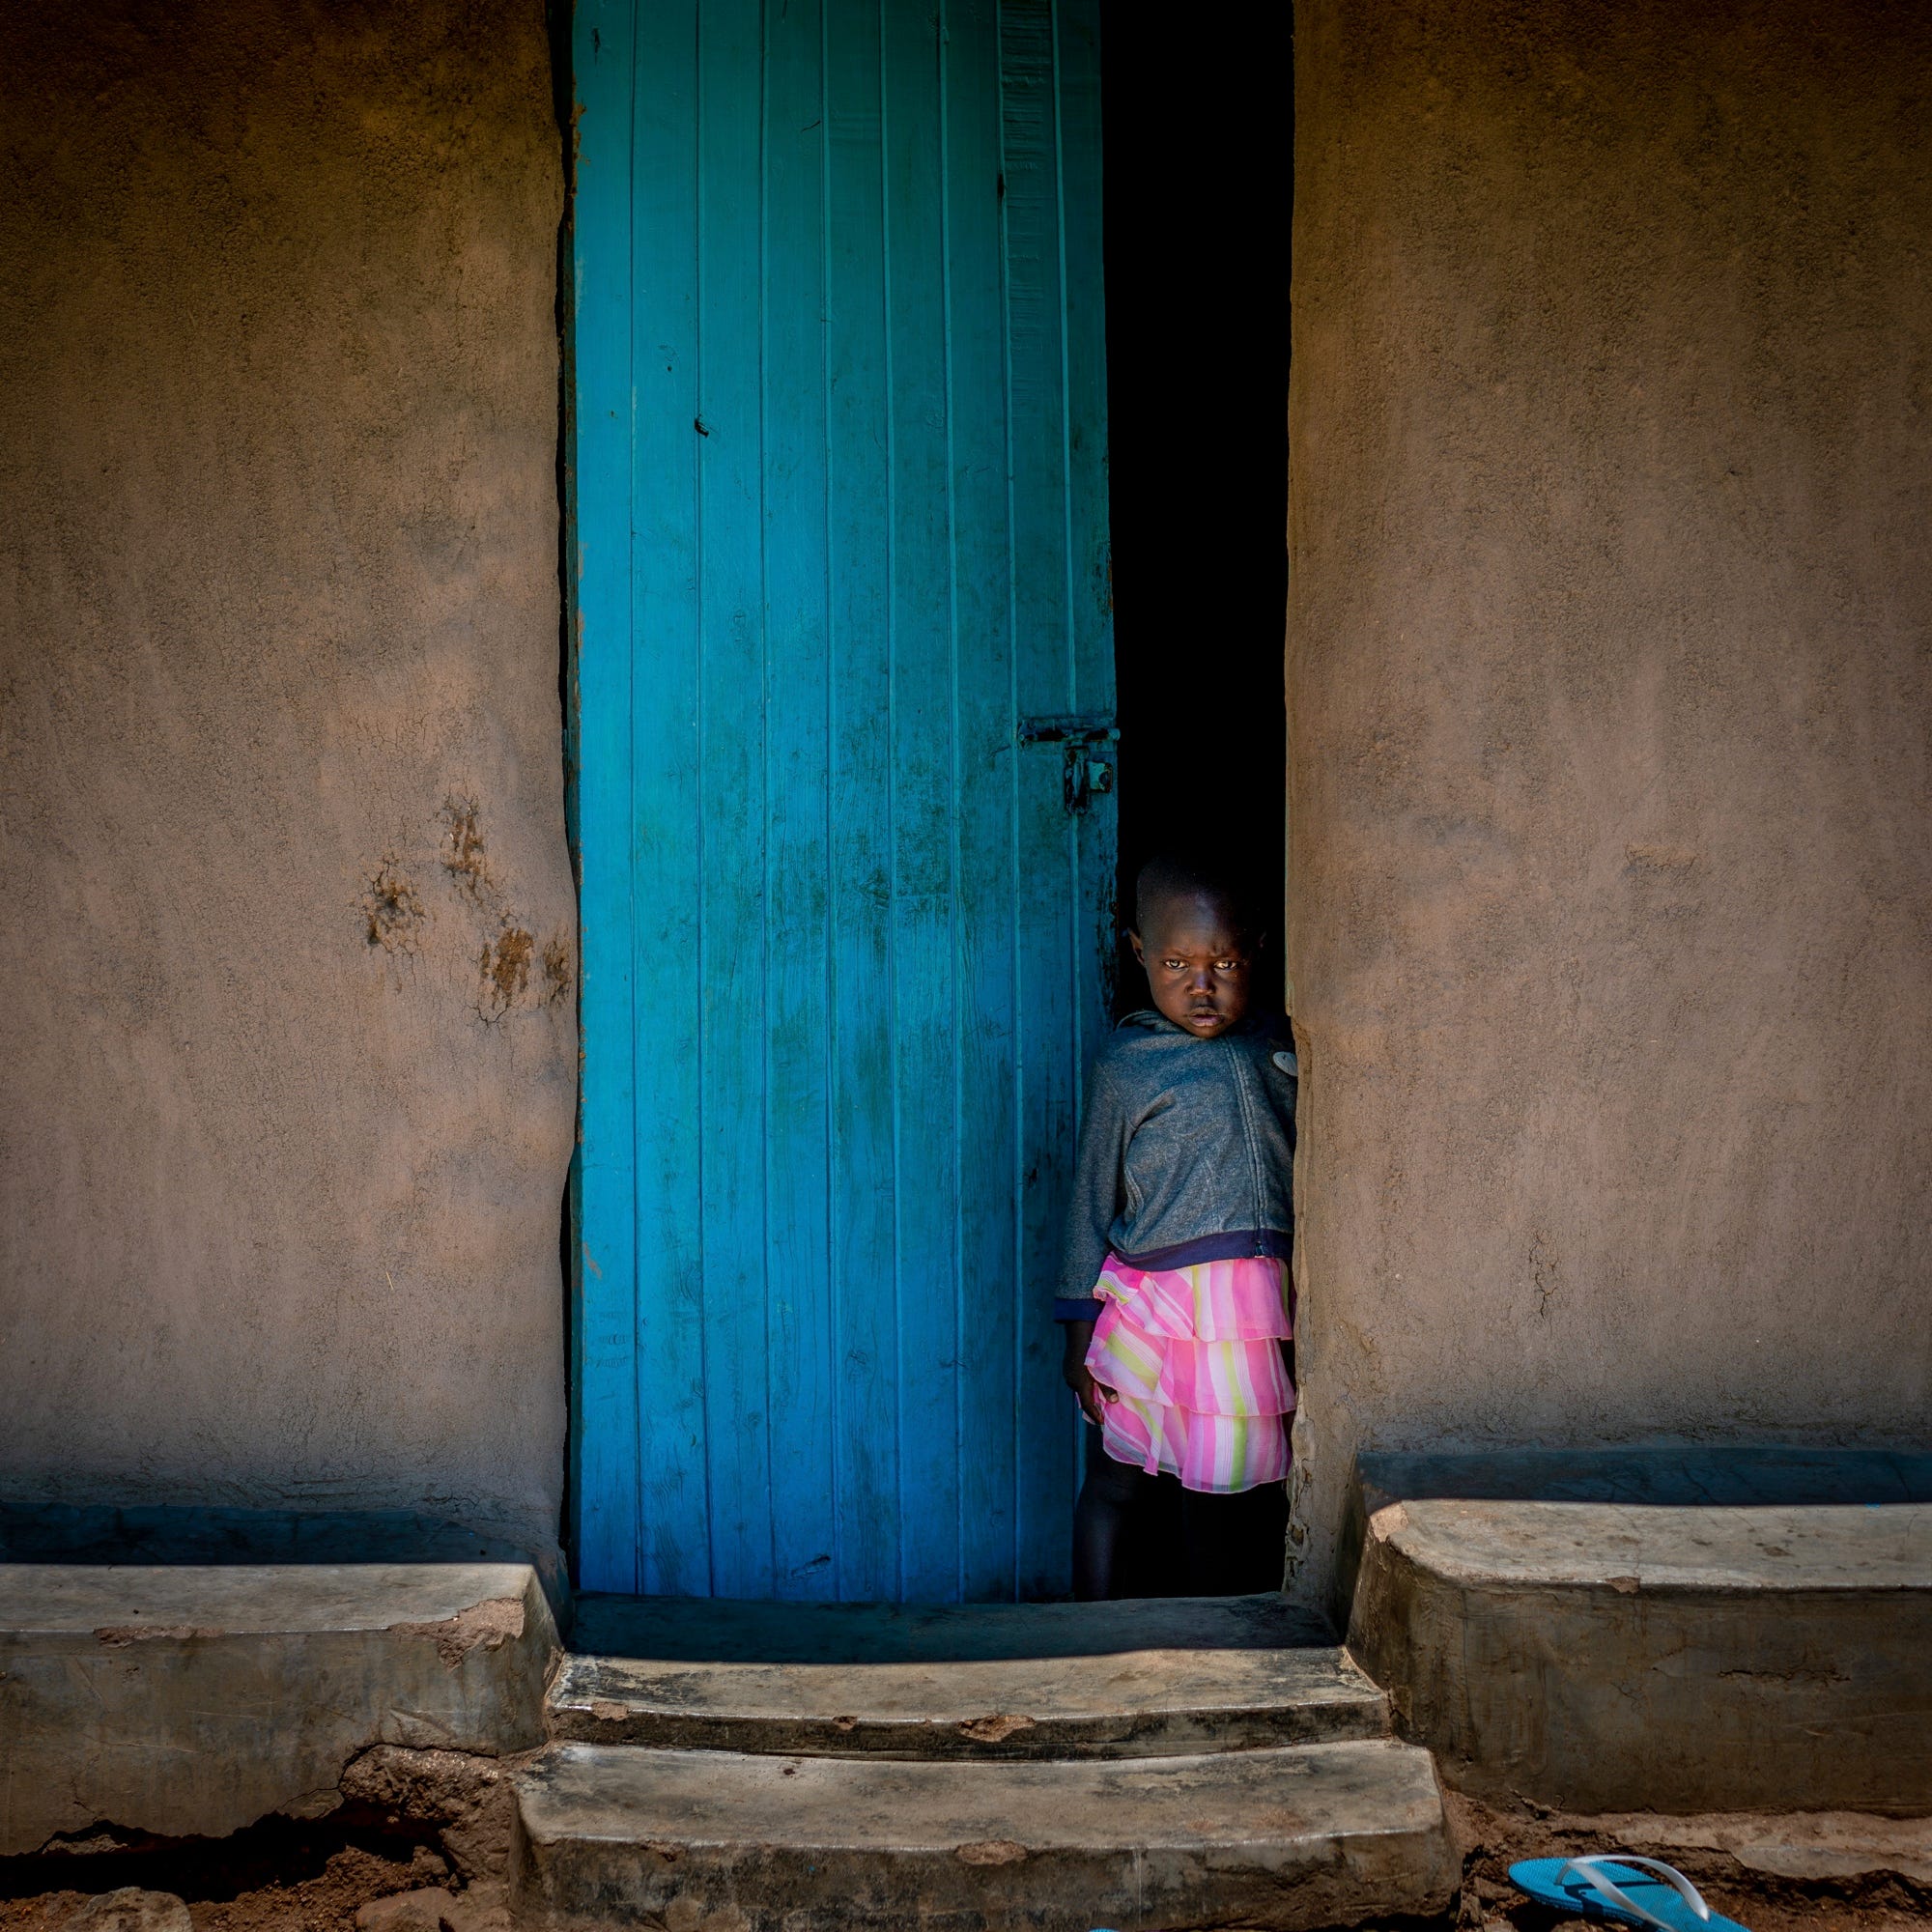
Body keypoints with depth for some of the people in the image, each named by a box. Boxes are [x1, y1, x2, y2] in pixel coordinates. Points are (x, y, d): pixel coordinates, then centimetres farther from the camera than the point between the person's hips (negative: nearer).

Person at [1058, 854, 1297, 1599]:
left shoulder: (1277, 1050, 8)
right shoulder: (1125, 1062, -2)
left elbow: (1308, 1176, 13)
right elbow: (1092, 1200, 1)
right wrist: (1080, 1332, -1)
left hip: (1262, 1309, 3)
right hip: (1153, 1306, -3)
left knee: (1248, 1491, 11)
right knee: (1117, 1483, 8)